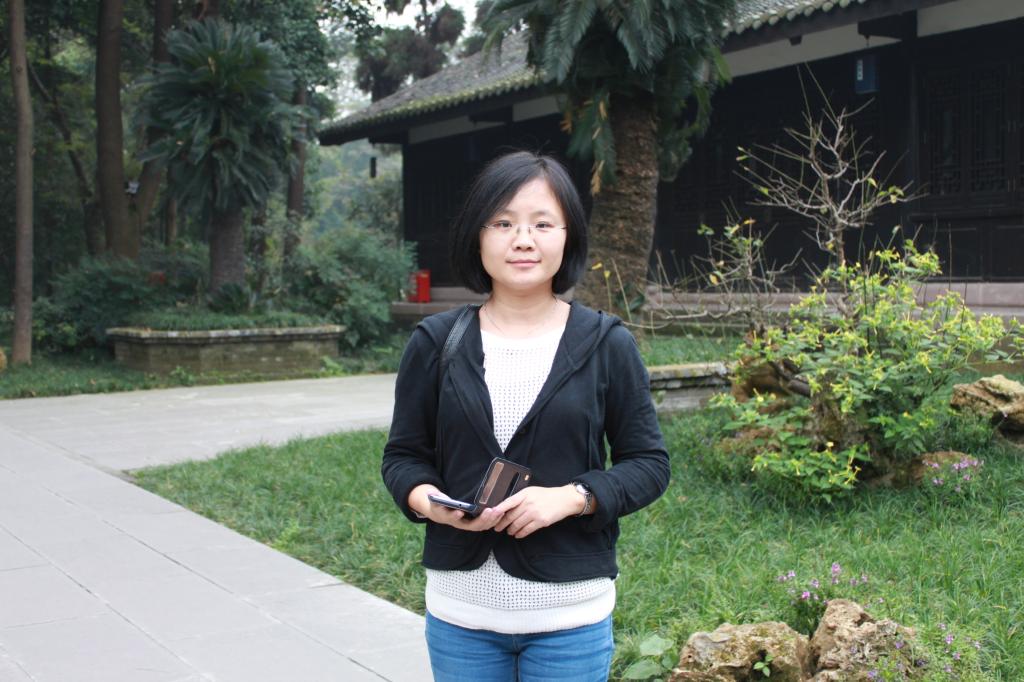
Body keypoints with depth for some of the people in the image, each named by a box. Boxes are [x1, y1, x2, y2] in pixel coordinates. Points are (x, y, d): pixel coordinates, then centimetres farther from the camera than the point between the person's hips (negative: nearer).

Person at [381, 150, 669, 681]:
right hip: (459, 610, 2)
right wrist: (429, 499, -15)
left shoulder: (606, 345, -4)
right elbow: (403, 455, 7)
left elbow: (649, 462, 0)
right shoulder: (435, 343, 0)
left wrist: (573, 497, -17)